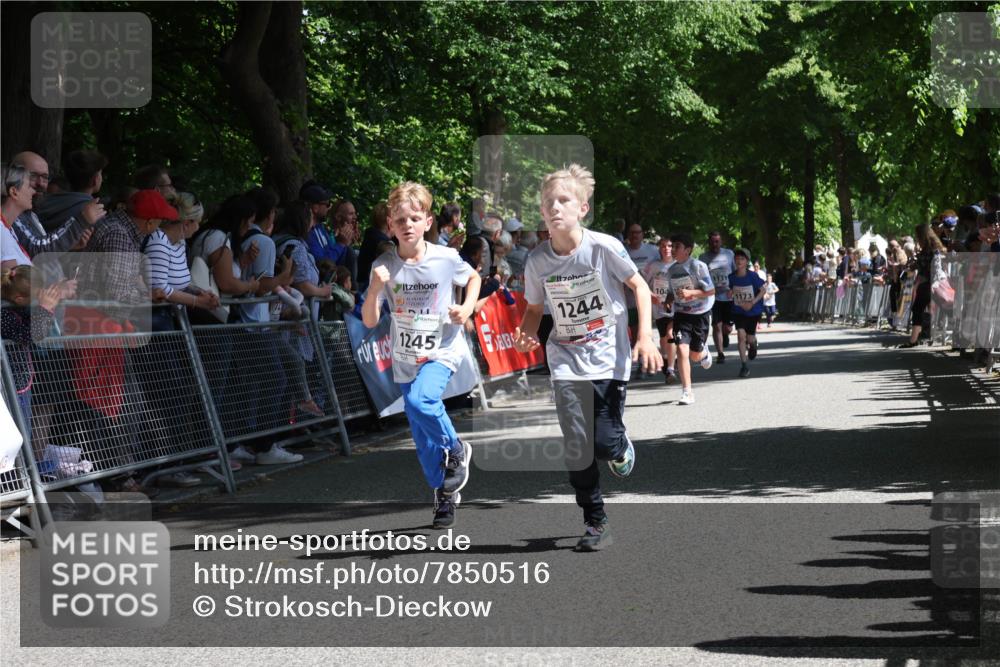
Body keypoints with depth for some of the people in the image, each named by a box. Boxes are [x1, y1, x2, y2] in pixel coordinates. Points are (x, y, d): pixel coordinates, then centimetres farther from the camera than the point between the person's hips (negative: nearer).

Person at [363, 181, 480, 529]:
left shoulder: (446, 259, -12)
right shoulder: (383, 266, -10)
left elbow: (473, 278, 11)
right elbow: (369, 321, -12)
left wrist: (467, 308, -7)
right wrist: (375, 288, -28)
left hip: (442, 349, -3)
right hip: (406, 357, 3)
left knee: (421, 400, -31)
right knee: (422, 437, 10)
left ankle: (456, 450, -5)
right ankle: (444, 494, 30)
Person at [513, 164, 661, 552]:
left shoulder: (604, 248, -13)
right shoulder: (537, 261, -4)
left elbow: (639, 286, -2)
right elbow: (535, 308, 11)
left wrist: (645, 337, -10)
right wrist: (526, 334, -10)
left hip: (608, 359, -2)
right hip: (567, 363, 2)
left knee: (606, 443, -8)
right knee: (577, 448, -3)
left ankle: (621, 448, 31)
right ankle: (596, 524, 10)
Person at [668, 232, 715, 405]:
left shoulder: (698, 266, -14)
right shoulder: (672, 270, 3)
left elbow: (711, 291, -13)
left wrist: (691, 293, -25)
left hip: (700, 313, -3)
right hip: (681, 314, 3)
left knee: (695, 355, 6)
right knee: (682, 349, -15)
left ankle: (704, 352, 46)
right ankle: (687, 392, -12)